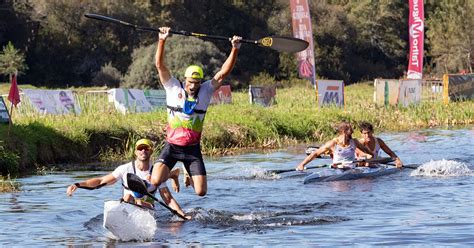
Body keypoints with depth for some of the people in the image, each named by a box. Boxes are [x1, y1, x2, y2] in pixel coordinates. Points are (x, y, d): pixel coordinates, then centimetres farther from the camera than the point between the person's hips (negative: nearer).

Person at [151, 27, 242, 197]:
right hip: (172, 146, -2)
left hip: (192, 149, 2)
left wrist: (235, 50, -16)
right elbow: (160, 65, -13)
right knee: (155, 180, -22)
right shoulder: (174, 88, -4)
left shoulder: (205, 91, 0)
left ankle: (188, 174, 32)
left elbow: (224, 73, -6)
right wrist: (162, 40, -24)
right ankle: (171, 174, 18)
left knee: (201, 191, -6)